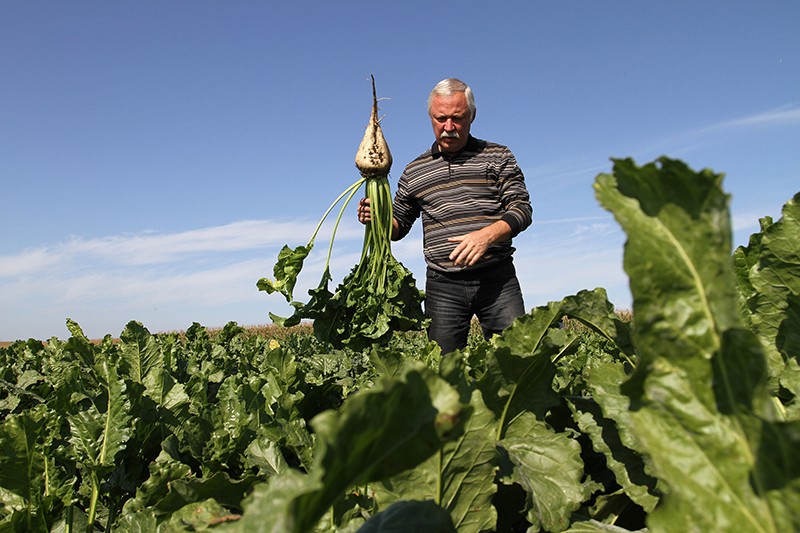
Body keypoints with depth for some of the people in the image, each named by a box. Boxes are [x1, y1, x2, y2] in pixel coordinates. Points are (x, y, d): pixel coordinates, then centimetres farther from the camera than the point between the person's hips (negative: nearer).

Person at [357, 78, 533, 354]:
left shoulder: (498, 156, 9)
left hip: (497, 278, -1)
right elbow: (398, 225, 20)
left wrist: (487, 235, -17)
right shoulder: (414, 171, 14)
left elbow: (522, 208, 1)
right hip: (443, 285, 1)